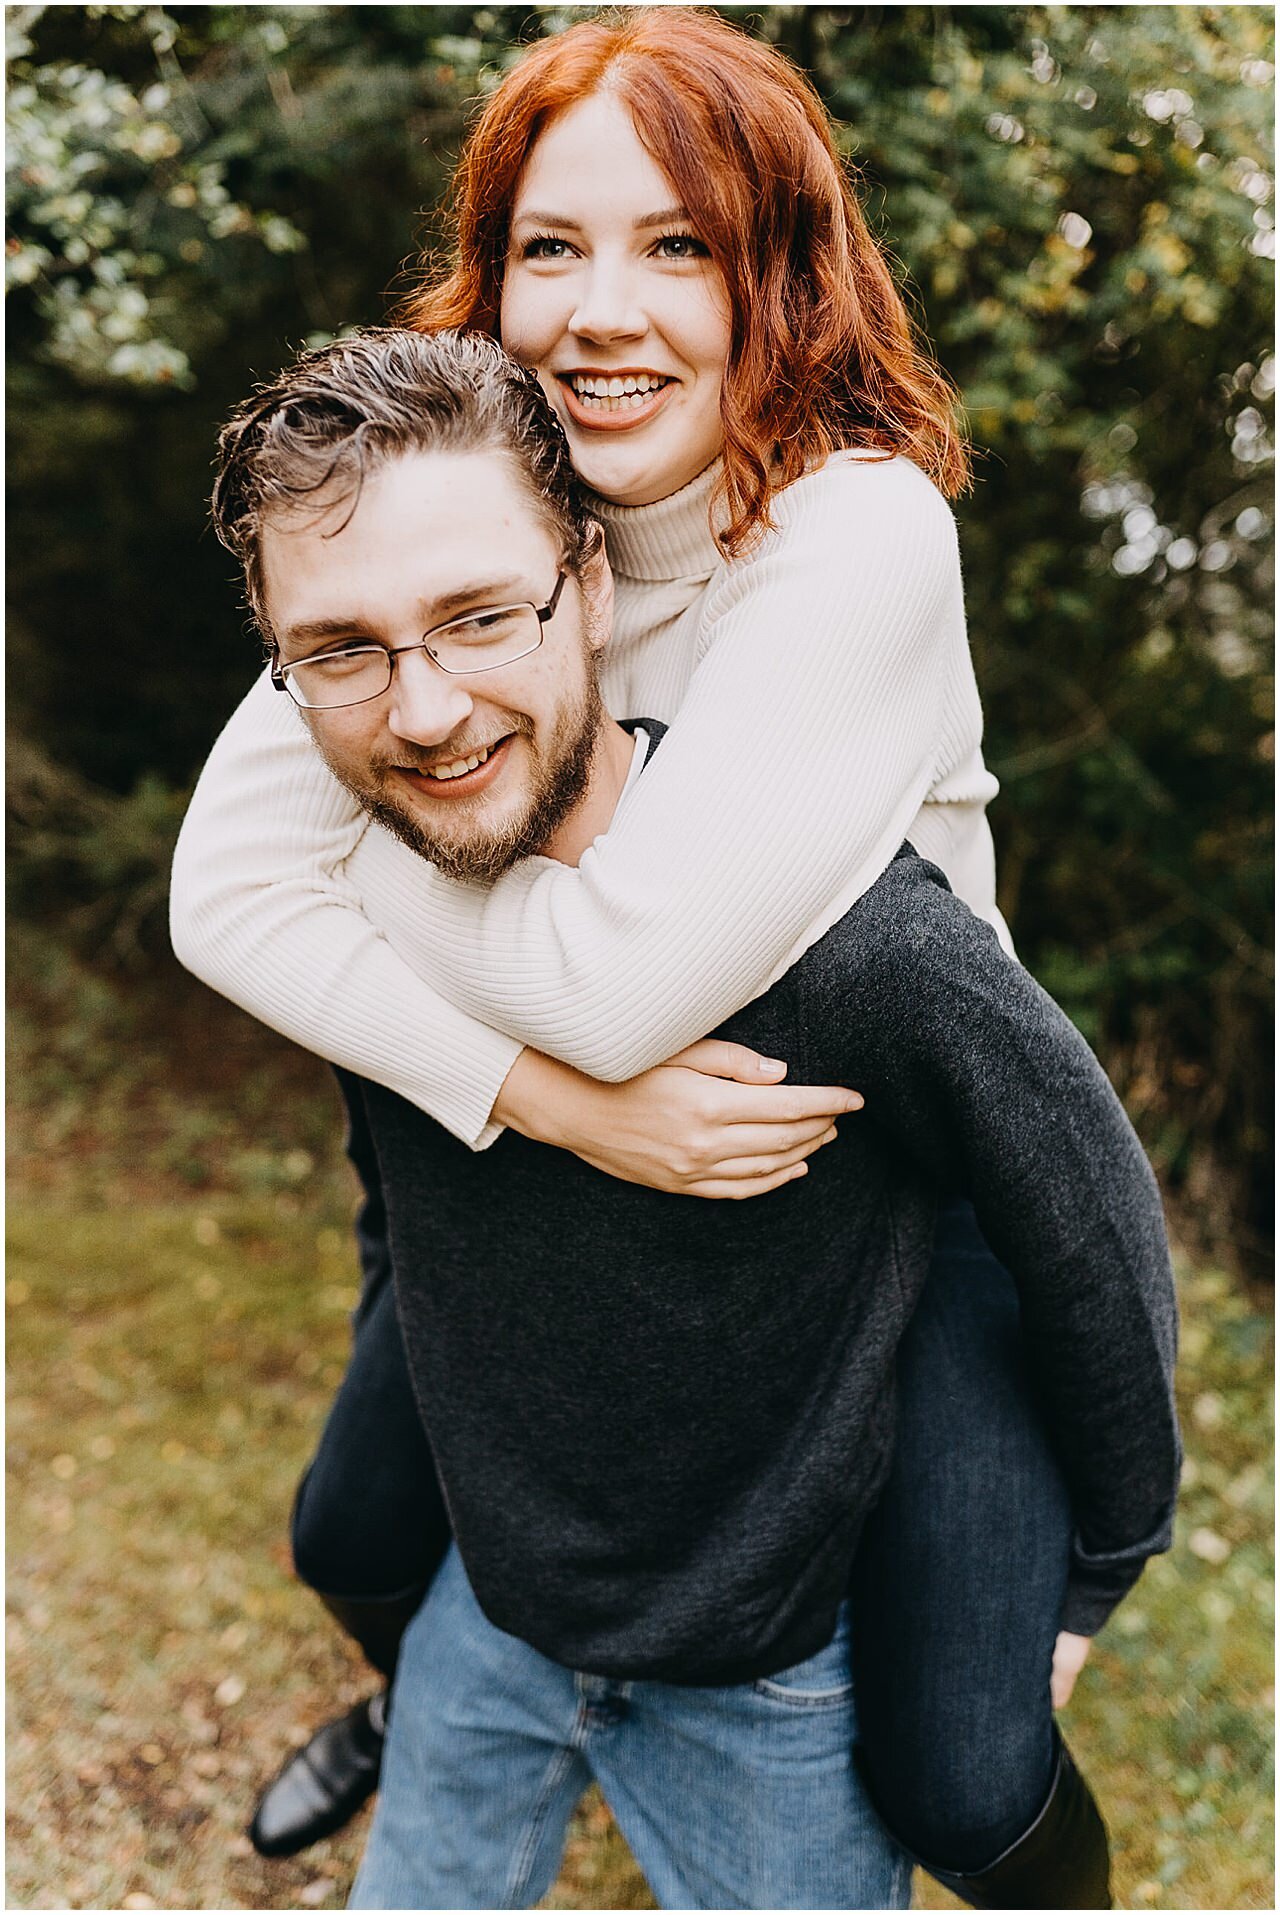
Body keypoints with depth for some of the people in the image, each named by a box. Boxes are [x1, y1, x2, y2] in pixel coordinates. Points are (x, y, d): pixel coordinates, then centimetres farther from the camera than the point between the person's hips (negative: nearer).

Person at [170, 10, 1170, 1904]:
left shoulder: (864, 535, -28)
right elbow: (223, 888, -19)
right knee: (357, 1540, 16)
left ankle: (1070, 1555, 30)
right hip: (569, 1149, 5)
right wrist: (547, 1099, -31)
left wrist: (383, 854, -16)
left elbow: (618, 978, -34)